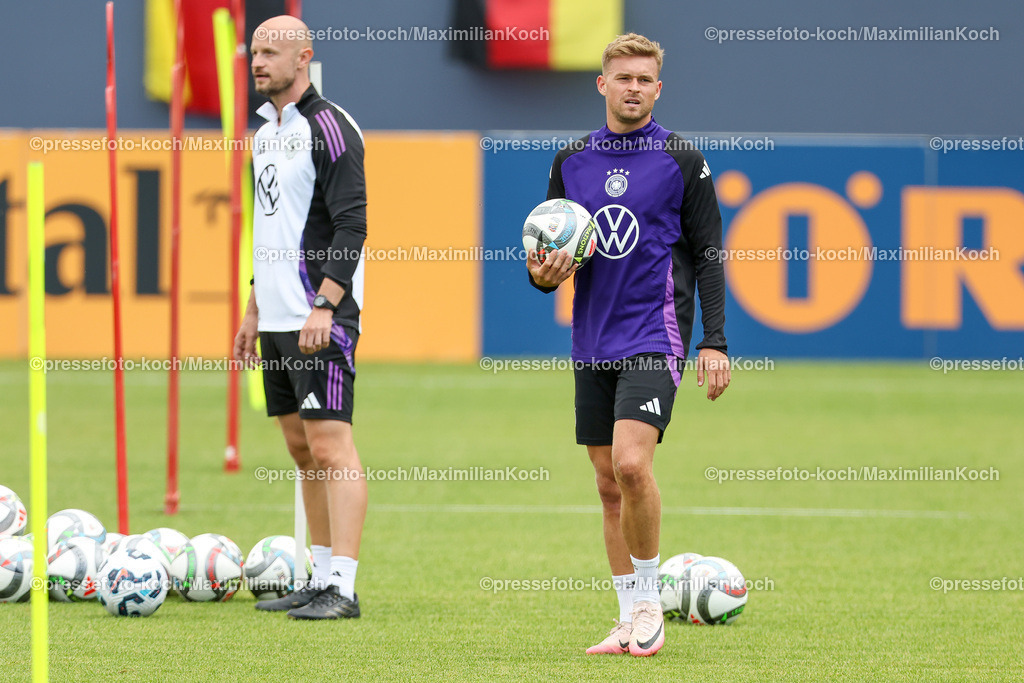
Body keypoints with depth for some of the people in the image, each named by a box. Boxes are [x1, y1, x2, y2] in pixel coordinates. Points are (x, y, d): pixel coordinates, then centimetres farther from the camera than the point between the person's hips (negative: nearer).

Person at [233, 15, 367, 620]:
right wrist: (255, 309, 23)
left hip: (321, 319, -9)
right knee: (302, 447, 11)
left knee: (330, 444, -11)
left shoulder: (328, 127, -11)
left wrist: (323, 308, -23)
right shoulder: (268, 131, 17)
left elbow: (351, 225, -17)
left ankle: (343, 588, -14)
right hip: (278, 318, 9)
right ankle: (321, 580, 17)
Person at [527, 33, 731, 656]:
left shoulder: (682, 160, -1)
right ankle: (631, 622, 14)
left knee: (632, 464, -21)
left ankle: (649, 601, -6)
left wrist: (715, 342, -7)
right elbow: (551, 250, 18)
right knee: (609, 484, 6)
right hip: (594, 342, 5)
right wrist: (544, 275, -6)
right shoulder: (572, 161, 10)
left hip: (655, 336, -5)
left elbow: (709, 253, -1)